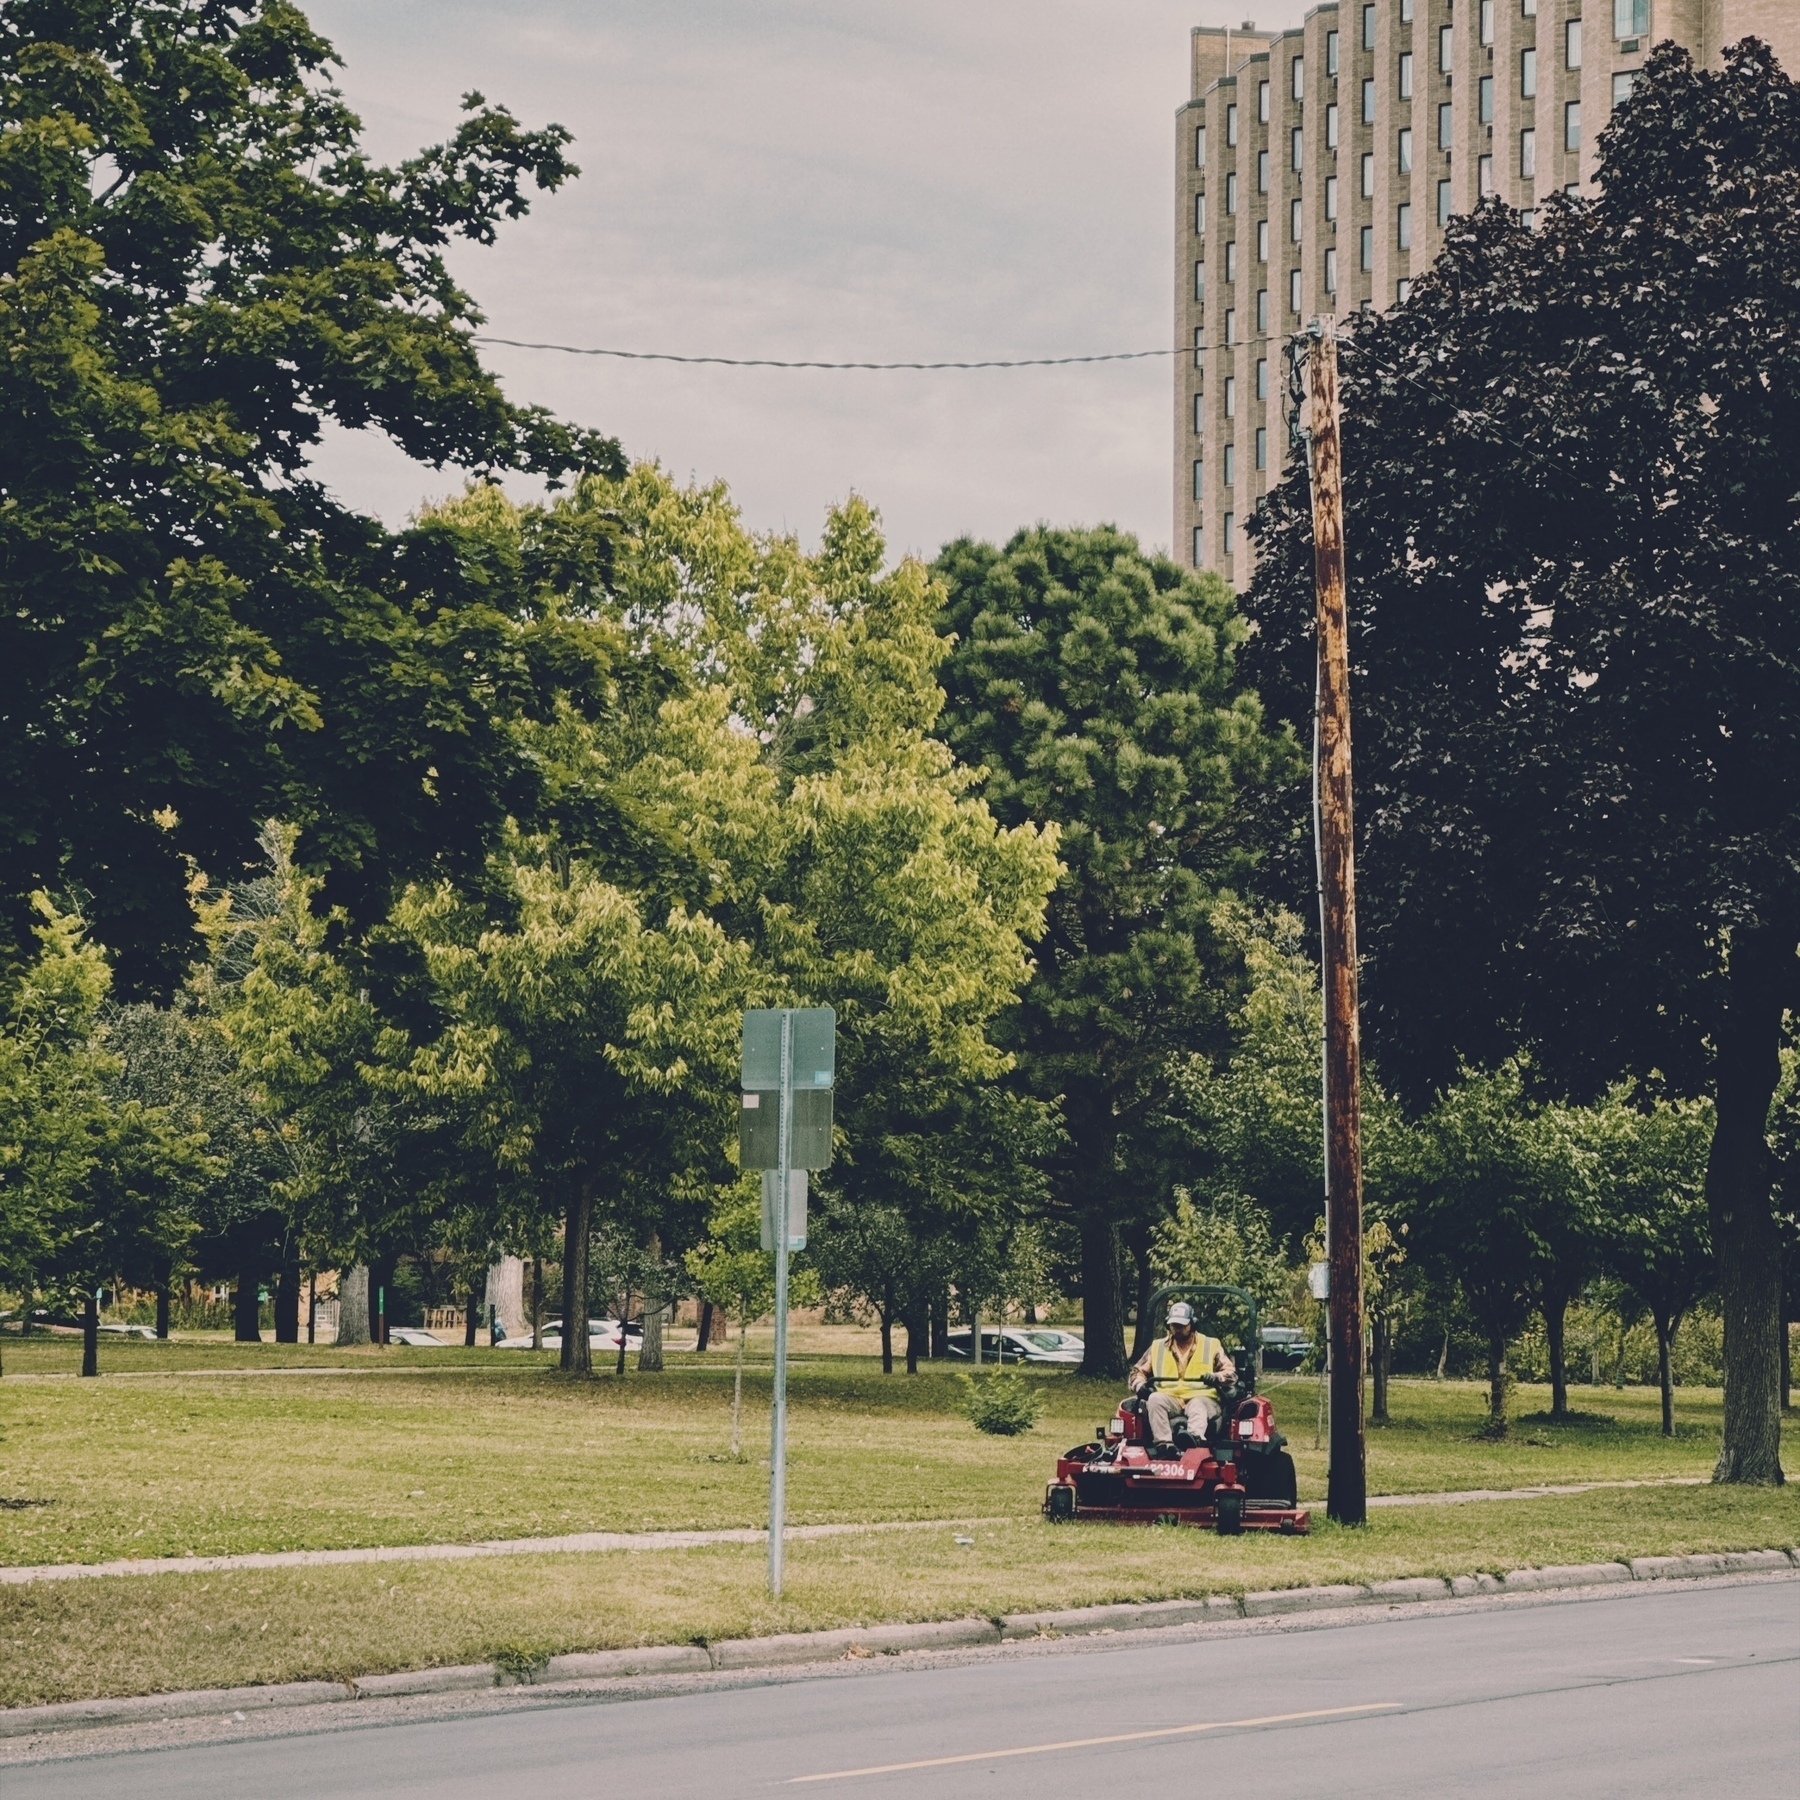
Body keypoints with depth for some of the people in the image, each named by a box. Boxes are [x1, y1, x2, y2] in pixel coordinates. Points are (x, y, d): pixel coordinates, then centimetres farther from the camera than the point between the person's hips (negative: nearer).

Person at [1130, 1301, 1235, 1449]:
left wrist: (1217, 1378, -15)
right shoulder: (1158, 1347, 22)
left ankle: (1194, 1436, -72)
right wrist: (1140, 1385, -1)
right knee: (1155, 1399, -33)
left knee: (1197, 1406, -39)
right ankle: (1164, 1443, -52)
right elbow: (1139, 1372, 24)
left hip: (1201, 1398, -2)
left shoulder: (1211, 1345, 16)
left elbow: (1231, 1372, 9)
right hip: (1169, 1399, 2)